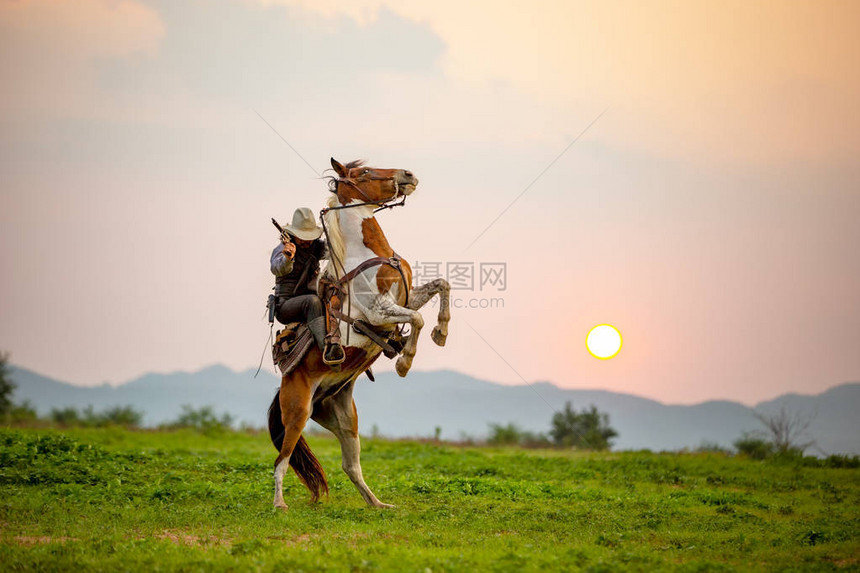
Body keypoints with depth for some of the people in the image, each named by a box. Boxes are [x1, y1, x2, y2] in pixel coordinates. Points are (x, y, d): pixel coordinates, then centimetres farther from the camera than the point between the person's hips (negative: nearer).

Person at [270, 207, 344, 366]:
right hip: (285, 306, -5)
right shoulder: (281, 249, -7)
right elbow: (277, 268, -30)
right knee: (312, 301, -37)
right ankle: (326, 347, -55)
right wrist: (287, 258, -52)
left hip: (308, 304, 6)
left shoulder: (316, 246, 8)